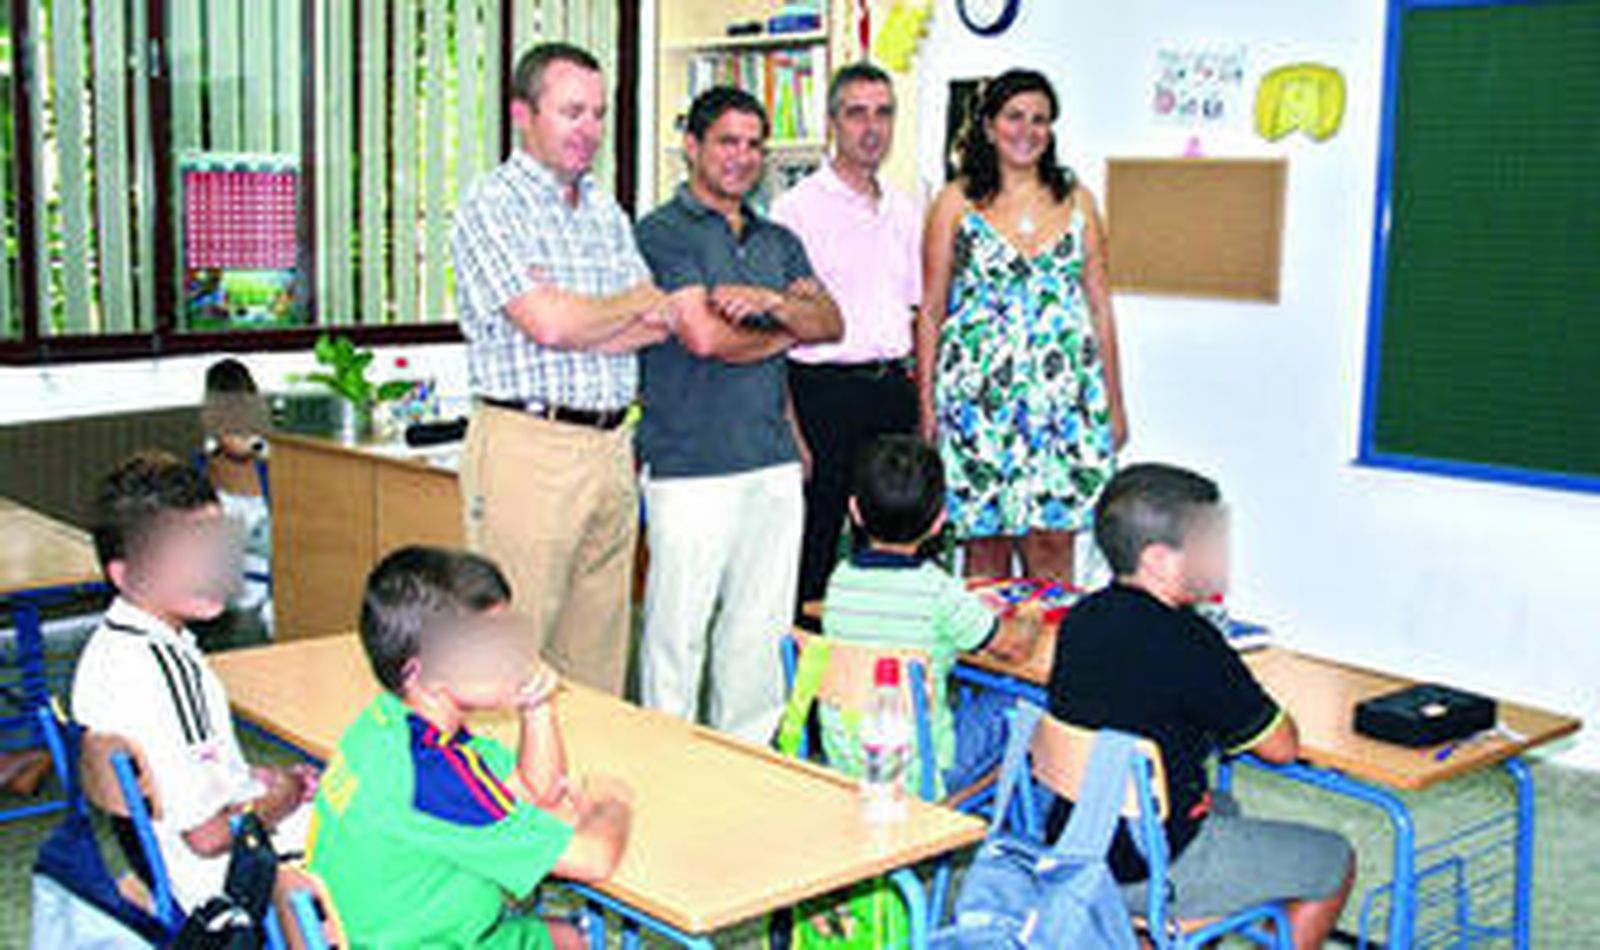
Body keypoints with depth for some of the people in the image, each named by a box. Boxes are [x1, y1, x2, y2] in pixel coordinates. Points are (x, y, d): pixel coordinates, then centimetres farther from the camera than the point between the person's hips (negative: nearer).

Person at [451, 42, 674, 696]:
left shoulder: (608, 212, 17)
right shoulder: (491, 205, -5)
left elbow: (659, 325, 8)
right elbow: (549, 323, -17)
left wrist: (582, 324, -10)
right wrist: (634, 304, 1)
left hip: (612, 446, 7)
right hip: (528, 446, -7)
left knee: (599, 654, 11)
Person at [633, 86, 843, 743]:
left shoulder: (779, 241, 19)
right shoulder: (663, 233, -3)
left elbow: (830, 323, 7)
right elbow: (703, 337, -15)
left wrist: (770, 301, -13)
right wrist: (784, 334, 2)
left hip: (774, 464, 6)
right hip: (690, 464, -6)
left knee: (762, 628, 11)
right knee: (678, 629, -1)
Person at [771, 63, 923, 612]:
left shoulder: (905, 210, 14)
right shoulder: (797, 207, -5)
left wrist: (922, 408, 11)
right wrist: (790, 430, -15)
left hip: (893, 391, 6)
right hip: (825, 389, -6)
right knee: (814, 550, -2)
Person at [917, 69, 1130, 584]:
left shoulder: (1077, 200, 10)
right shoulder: (957, 202, 4)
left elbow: (1099, 304, 12)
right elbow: (930, 311, 4)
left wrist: (1114, 402, 10)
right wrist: (925, 402, -2)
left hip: (1065, 393, 2)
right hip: (980, 393, -1)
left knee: (1052, 544, 0)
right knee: (986, 542, 2)